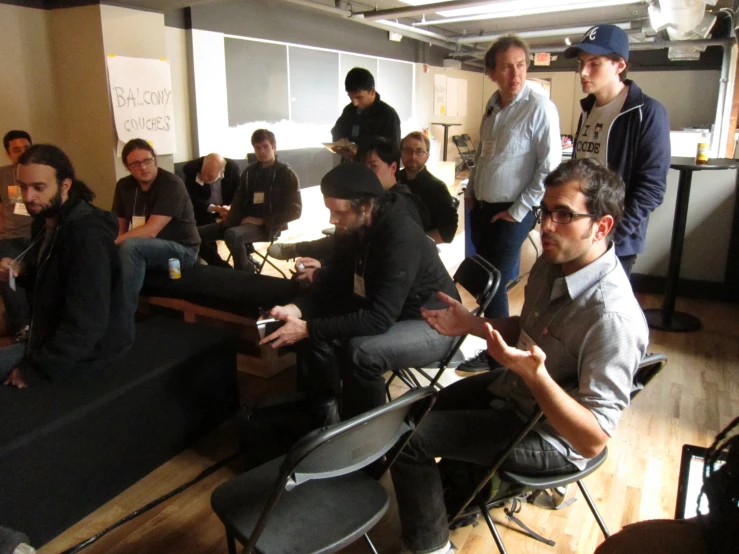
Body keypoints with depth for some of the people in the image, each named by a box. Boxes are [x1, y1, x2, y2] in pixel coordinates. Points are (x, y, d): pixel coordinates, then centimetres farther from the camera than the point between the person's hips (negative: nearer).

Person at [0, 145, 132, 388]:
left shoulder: (87, 236, -26)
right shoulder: (46, 220, 5)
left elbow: (86, 324, -30)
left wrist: (34, 369, -23)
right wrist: (20, 271, 0)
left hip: (89, 352, -9)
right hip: (56, 339, 9)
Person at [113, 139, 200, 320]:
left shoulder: (171, 184, -19)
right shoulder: (124, 186, 3)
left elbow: (151, 230, -26)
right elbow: (120, 226, 5)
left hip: (181, 250, -6)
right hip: (145, 250, 7)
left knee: (131, 246, -31)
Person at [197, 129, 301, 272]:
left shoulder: (286, 174, -3)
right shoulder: (250, 171, 13)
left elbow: (294, 210, -9)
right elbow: (238, 199, 13)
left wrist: (262, 221, -15)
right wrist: (232, 220, -9)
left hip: (267, 226, -6)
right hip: (244, 221, 6)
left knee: (232, 234, -36)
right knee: (197, 233, -7)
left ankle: (246, 271, -14)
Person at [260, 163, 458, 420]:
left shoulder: (401, 238, -32)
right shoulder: (352, 229, -6)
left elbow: (378, 319, -35)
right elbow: (336, 283, 2)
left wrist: (307, 329, -34)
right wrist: (296, 309, -17)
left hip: (431, 325, -8)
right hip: (386, 313, 8)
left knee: (361, 350, -33)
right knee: (315, 329, -5)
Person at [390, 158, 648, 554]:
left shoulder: (613, 318, -34)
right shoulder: (552, 263, -8)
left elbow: (593, 440, -32)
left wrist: (534, 374, -44)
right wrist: (469, 324, -4)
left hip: (550, 437, -9)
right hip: (514, 388, 9)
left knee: (406, 437, -10)